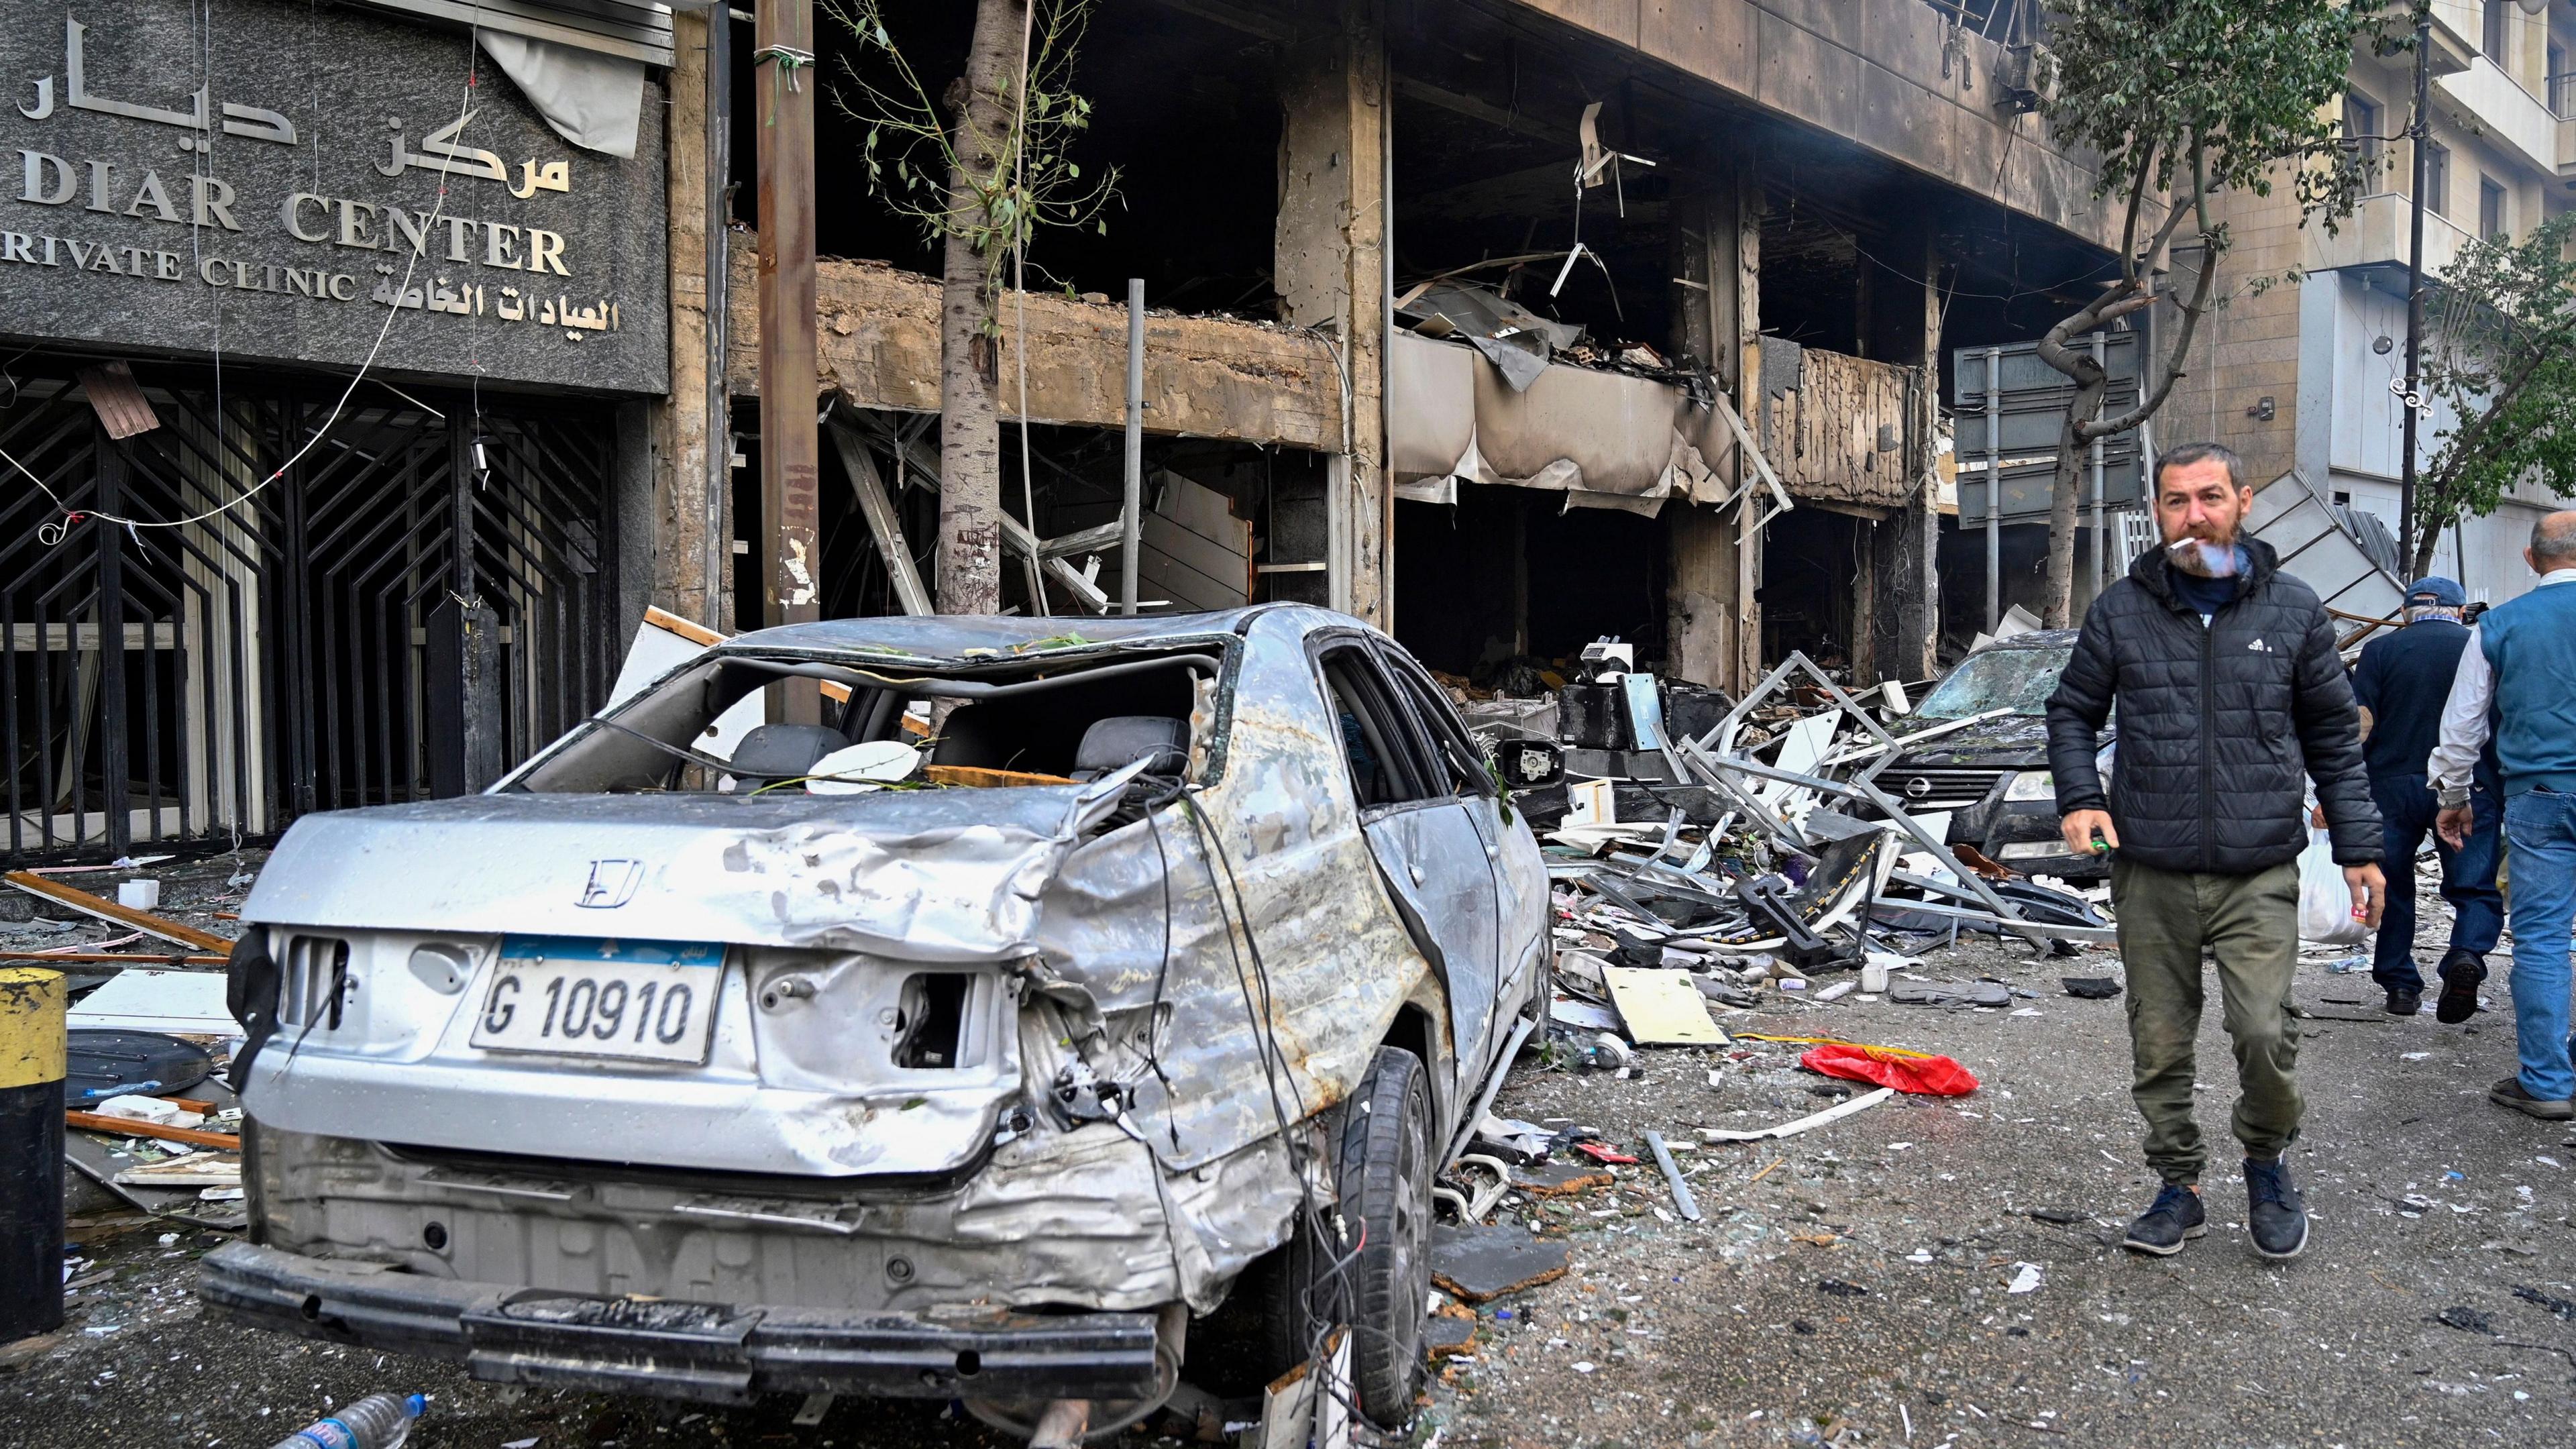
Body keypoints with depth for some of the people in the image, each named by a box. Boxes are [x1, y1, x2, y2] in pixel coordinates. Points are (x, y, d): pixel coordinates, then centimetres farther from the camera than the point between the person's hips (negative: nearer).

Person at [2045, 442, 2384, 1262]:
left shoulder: (2293, 610, 4)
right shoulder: (2121, 611, 3)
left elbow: (2333, 736, 11)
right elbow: (2072, 712, 13)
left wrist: (2358, 847, 8)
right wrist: (2080, 798, -4)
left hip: (2258, 877, -1)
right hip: (2150, 876, 1)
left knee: (2265, 1034, -11)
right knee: (2158, 1047, 7)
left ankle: (2267, 1162, 17)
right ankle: (2179, 1187, 25)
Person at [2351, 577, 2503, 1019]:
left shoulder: (2380, 649, 1)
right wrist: (2509, 799, 16)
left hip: (2393, 786, 0)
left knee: (2393, 886, 13)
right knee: (2475, 887, 6)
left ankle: (2400, 986, 16)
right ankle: (2467, 955, -22)